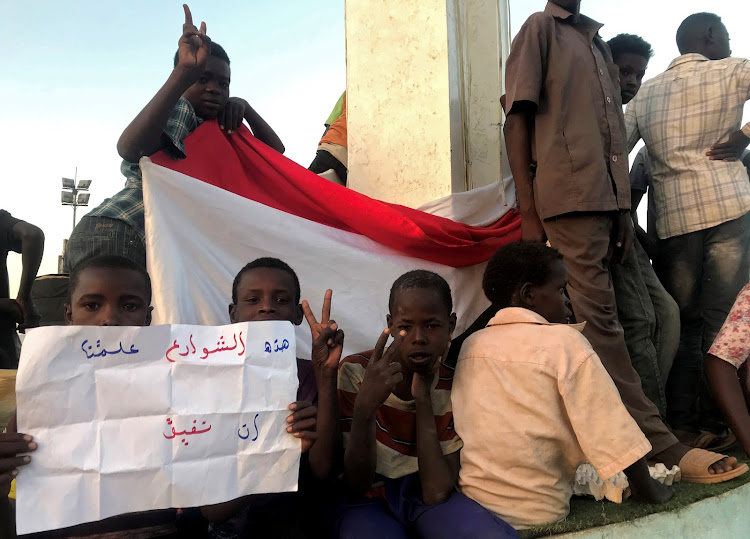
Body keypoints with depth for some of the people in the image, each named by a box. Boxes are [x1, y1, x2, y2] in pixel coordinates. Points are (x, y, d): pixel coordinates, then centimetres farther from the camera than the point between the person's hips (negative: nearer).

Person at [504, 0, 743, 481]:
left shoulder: (598, 42, 26)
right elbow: (518, 122, -2)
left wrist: (625, 209, 14)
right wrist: (529, 214, -10)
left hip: (610, 200, 7)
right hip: (569, 199, -7)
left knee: (598, 318, 4)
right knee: (598, 318, -8)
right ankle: (659, 444, -7)